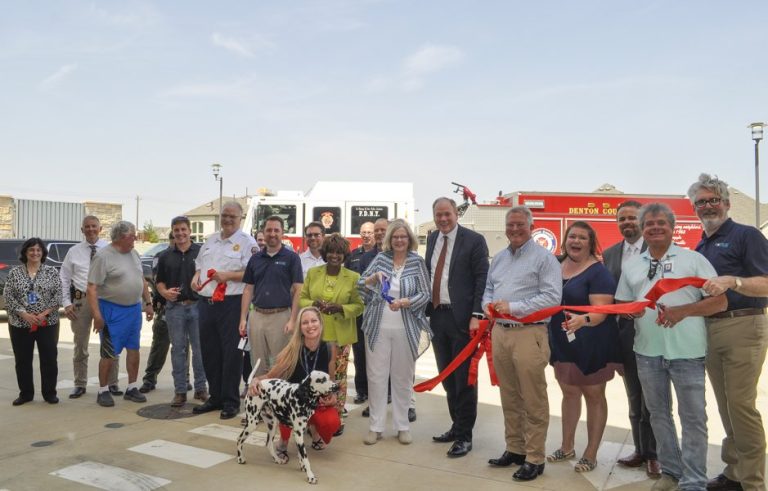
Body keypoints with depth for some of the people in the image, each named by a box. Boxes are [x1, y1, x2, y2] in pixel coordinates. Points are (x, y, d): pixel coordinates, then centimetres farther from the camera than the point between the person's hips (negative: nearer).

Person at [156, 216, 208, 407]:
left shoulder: (201, 252, 2)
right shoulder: (166, 257, 11)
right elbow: (160, 282, 14)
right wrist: (165, 292, -7)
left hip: (197, 305, -2)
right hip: (174, 307, 2)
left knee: (199, 348, 3)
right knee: (178, 349, 6)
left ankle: (200, 387, 15)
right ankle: (180, 390, 13)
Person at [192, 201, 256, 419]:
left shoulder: (247, 242, -3)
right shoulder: (210, 240, 18)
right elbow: (199, 265, 26)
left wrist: (228, 275, -19)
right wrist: (196, 276, 5)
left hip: (231, 304, -7)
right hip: (206, 302, 7)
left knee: (231, 353, -2)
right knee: (209, 351, 12)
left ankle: (231, 401, 8)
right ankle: (215, 397, 25)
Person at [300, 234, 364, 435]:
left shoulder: (353, 277, 0)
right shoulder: (312, 273, 6)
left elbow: (358, 305, 0)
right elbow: (301, 298, 8)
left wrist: (340, 308, -17)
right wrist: (313, 304, -13)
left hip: (340, 336, -1)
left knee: (338, 377, 4)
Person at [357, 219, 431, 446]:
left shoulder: (417, 262, 0)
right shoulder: (380, 258, 5)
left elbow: (425, 294, -3)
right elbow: (361, 285, 3)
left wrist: (404, 302, -19)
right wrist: (374, 277, -17)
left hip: (406, 329, -1)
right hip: (378, 328, 1)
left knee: (403, 378, 9)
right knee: (376, 376, 4)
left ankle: (402, 426, 21)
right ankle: (376, 426, 14)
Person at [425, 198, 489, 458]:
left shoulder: (474, 240, -7)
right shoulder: (432, 239, 12)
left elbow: (482, 280, -10)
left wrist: (476, 316, -18)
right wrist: (426, 308, 8)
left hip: (461, 318, -6)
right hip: (437, 316, 6)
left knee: (464, 378, 2)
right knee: (447, 377, 15)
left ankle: (464, 435, 12)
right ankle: (456, 425, 29)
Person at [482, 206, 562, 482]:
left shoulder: (544, 257, -6)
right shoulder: (498, 258, 16)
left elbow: (552, 297, -15)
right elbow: (488, 289, 22)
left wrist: (513, 307, -18)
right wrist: (489, 305, -1)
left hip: (529, 334, -7)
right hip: (499, 332, 7)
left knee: (533, 401, 0)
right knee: (509, 397, 14)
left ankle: (534, 458, 9)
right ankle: (514, 449, 26)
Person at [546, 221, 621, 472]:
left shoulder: (599, 272, -15)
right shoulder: (557, 265, 3)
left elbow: (601, 312, -23)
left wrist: (583, 320, -42)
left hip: (590, 345, -6)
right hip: (563, 342, 6)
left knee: (594, 396, 8)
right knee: (569, 393, 18)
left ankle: (591, 454, 20)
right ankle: (567, 447, 32)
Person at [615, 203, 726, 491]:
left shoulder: (693, 259, -1)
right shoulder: (631, 266, 11)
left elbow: (720, 301, -5)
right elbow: (621, 304, 15)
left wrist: (683, 311, -18)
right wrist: (631, 310, -8)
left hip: (686, 351, -4)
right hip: (647, 351, 4)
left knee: (693, 417, 2)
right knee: (658, 413, 14)